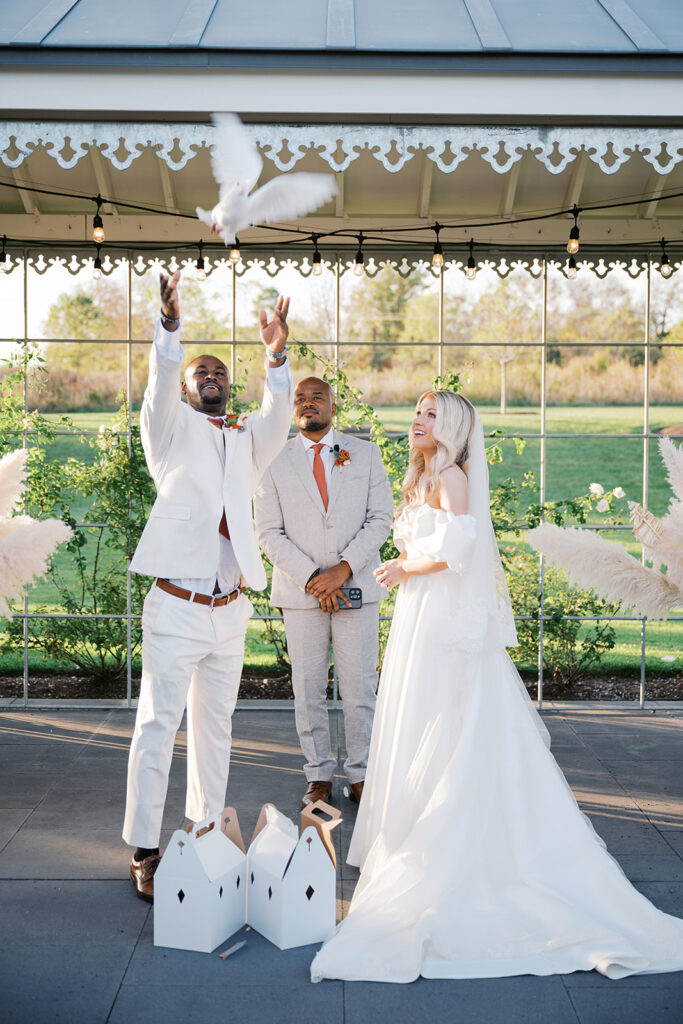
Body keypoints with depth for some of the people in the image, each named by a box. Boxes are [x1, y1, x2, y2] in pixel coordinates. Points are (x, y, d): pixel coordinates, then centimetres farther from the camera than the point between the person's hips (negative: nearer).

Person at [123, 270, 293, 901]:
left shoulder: (247, 441, 12)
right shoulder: (173, 430, 4)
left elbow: (278, 419, -7)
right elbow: (158, 388, -15)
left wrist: (277, 358, -24)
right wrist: (170, 329, -33)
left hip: (230, 612, 4)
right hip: (176, 609, -4)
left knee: (215, 729, 14)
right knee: (157, 728, -2)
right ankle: (145, 850, 5)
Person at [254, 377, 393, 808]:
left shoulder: (365, 453, 7)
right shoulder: (275, 461, 4)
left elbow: (381, 519, 2)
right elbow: (269, 532, 0)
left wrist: (343, 569, -11)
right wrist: (311, 578, -11)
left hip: (357, 589, 0)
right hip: (300, 594, 0)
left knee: (361, 690, 3)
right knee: (309, 691, 5)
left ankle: (360, 775, 18)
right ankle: (319, 777, 18)